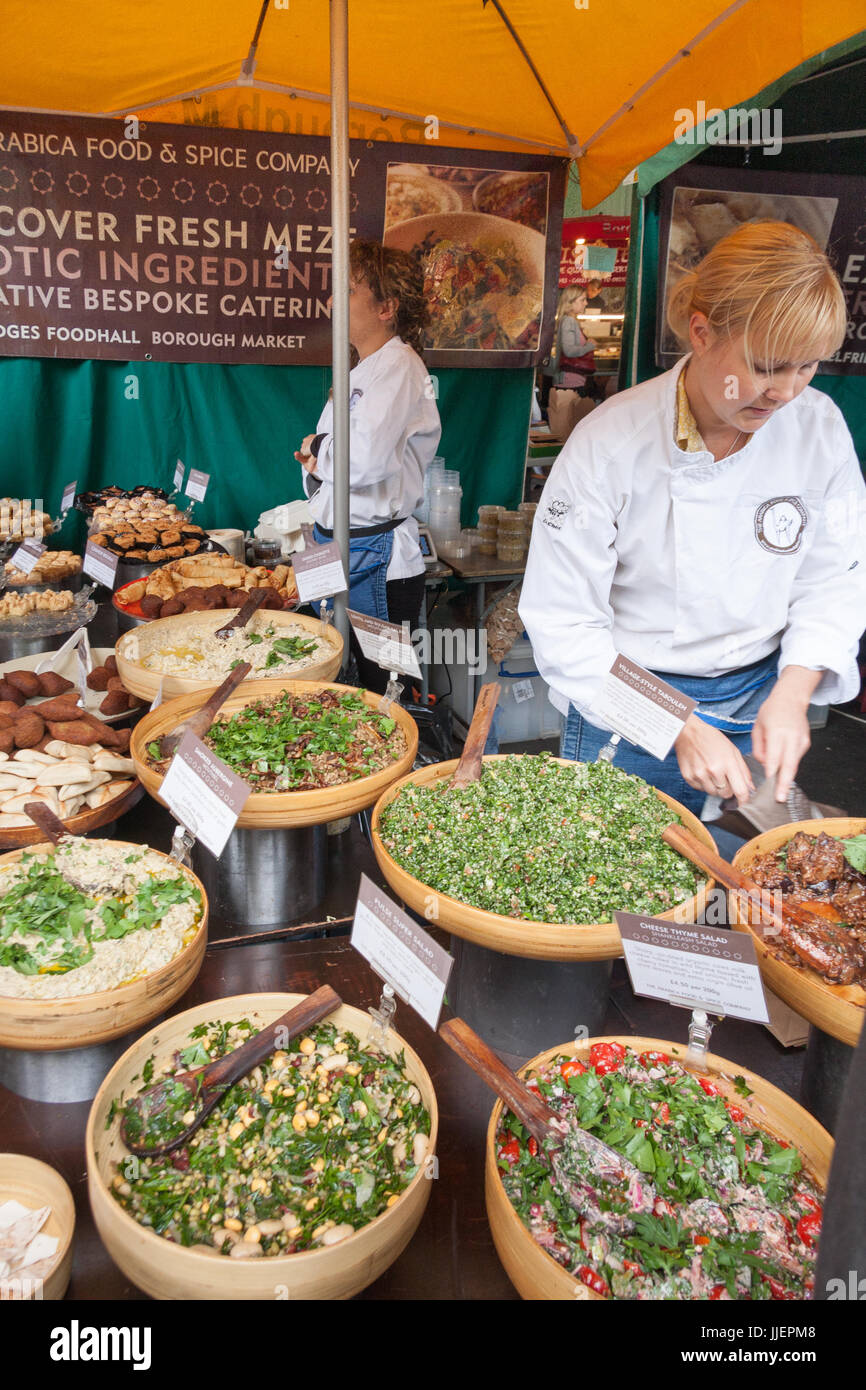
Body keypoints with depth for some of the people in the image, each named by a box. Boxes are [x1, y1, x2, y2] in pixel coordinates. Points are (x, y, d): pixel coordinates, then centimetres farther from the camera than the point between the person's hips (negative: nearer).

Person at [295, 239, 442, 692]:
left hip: (375, 556, -9)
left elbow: (365, 460, -26)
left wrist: (316, 448, -7)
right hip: (340, 548, 9)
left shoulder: (398, 366, -13)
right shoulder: (361, 370, 16)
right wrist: (318, 459, 3)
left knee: (380, 689, 1)